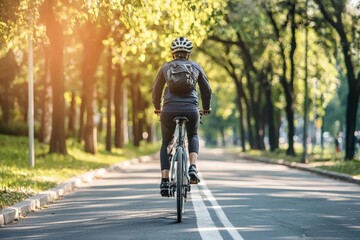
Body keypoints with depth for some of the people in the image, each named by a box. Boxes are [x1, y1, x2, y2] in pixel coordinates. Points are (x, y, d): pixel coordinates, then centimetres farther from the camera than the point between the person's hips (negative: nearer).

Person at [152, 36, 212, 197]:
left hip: (169, 110, 0)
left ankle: (165, 181, 5)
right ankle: (193, 167, 5)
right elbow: (206, 89, 20)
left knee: (166, 144, 19)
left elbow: (156, 90, 23)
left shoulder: (166, 67, 14)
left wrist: (157, 108, 41)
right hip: (191, 110, 0)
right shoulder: (196, 67, 14)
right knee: (193, 137, 30)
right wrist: (206, 108, 38)